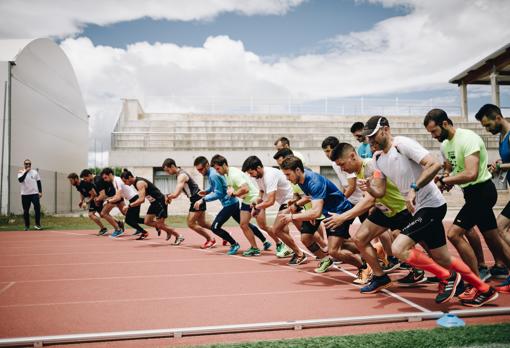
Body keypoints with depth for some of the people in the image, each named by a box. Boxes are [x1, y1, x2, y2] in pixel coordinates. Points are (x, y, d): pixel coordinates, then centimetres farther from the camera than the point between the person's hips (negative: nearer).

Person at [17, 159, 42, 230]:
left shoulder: (35, 172, 8)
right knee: (26, 210, 5)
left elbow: (39, 182, 11)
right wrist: (26, 172, -23)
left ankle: (37, 224, -8)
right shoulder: (21, 172, 1)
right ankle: (27, 226, 15)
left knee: (37, 208, -14)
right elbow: (20, 180, -19)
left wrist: (40, 192, 2)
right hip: (25, 194, 0)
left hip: (34, 193, 1)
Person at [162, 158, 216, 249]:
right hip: (196, 199, 10)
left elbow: (175, 194, -29)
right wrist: (170, 196, 6)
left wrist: (168, 196, -9)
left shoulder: (181, 175, -21)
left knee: (190, 223, -7)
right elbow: (179, 191, 22)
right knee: (202, 223, 17)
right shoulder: (180, 174, 10)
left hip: (197, 200, -10)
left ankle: (210, 240, 4)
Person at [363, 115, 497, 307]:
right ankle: (485, 290, 29)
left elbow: (435, 164, -23)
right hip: (418, 210, 9)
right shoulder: (379, 159, 11)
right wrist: (369, 188, -11)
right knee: (443, 259, 13)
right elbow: (380, 192, 10)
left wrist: (414, 188, -29)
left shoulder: (403, 143, -14)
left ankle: (447, 277, -1)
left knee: (399, 248, -18)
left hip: (431, 205, -9)